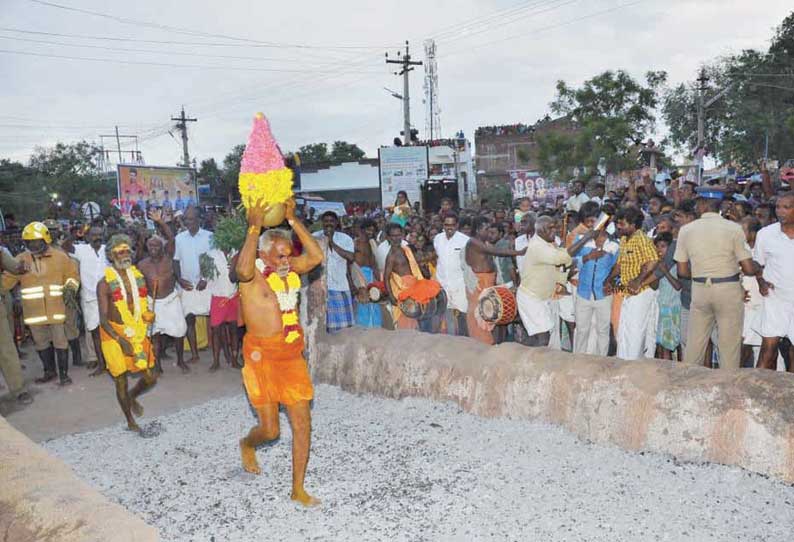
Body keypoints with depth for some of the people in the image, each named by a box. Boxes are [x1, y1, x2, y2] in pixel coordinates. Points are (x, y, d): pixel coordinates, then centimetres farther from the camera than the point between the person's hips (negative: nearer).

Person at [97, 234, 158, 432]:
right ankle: (130, 421, 25)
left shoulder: (138, 277, 4)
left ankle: (133, 397, 39)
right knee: (121, 380, 6)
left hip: (138, 335, 4)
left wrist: (149, 315, -7)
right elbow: (103, 318, -14)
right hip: (115, 336, -4)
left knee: (150, 377, 6)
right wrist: (121, 340, -24)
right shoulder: (105, 284, -11)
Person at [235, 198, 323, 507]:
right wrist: (254, 228, -31)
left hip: (292, 356, 5)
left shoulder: (290, 269, 5)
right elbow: (242, 269, -37)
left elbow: (316, 256, -9)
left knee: (302, 424, 4)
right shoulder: (254, 273, -13)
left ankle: (298, 490, 19)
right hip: (262, 357, -5)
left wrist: (292, 220, -10)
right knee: (270, 429, 3)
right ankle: (247, 445, 42)